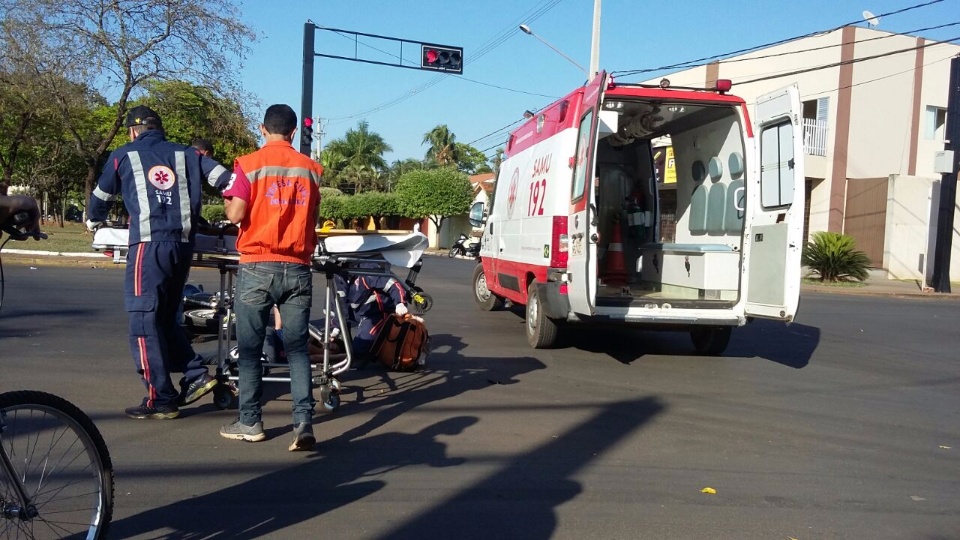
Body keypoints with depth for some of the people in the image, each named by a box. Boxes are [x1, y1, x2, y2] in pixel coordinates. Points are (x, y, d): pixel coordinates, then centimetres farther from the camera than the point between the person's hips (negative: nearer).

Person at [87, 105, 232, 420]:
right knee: (165, 318, 19)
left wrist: (93, 223, 45)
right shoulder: (185, 154, 19)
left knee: (145, 322, 2)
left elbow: (101, 197, 26)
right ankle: (196, 375, 8)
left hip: (149, 245, -4)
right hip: (183, 244, 4)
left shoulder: (123, 156, 14)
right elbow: (225, 179, 7)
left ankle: (161, 401, 3)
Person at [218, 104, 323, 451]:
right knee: (297, 347, 5)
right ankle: (304, 422, -3)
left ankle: (250, 423, 15)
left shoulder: (249, 164, -4)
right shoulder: (311, 169, 5)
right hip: (297, 268, 3)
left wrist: (228, 200, 10)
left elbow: (235, 214, -10)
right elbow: (312, 217, 10)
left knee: (250, 348, 8)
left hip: (258, 267, -2)